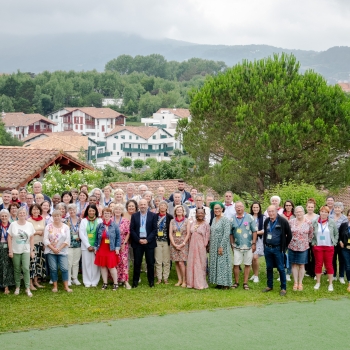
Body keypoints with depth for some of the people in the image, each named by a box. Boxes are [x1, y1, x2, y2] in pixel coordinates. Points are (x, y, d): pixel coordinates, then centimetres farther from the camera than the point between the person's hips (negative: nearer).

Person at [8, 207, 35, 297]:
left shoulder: (30, 225, 1)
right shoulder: (13, 224, -3)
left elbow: (32, 239, 5)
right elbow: (9, 238, -1)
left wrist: (32, 250, 2)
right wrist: (10, 250, -5)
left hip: (26, 251, 0)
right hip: (15, 251, 0)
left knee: (26, 269, -10)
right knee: (17, 270, 6)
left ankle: (28, 288, -5)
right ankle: (17, 287, 18)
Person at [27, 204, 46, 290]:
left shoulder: (43, 219, 9)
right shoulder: (29, 220, -8)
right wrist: (37, 232, -11)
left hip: (40, 243, 6)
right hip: (32, 244, -6)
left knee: (39, 262, 9)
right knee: (32, 262, -8)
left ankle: (36, 281, 20)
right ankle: (31, 283, -2)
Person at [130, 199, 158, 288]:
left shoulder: (153, 216, 3)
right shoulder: (134, 216, 6)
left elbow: (155, 229, -1)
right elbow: (132, 230, 2)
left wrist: (147, 240, -11)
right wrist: (138, 240, -9)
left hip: (149, 242, -1)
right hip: (137, 242, 1)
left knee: (150, 263, 4)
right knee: (137, 263, 3)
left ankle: (151, 281, 13)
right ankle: (135, 281, 10)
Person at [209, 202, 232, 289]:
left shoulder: (225, 220, -11)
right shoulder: (214, 219, 12)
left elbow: (226, 234, -16)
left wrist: (221, 246, -20)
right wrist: (210, 245, 10)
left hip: (222, 246, -7)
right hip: (213, 247, 7)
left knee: (222, 263, -4)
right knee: (214, 264, 8)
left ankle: (225, 284, 2)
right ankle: (218, 283, 14)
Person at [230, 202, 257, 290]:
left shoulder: (249, 217, -1)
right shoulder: (232, 219, 3)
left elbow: (254, 231, 0)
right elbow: (231, 233, 9)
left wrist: (254, 243, -4)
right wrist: (232, 244, 6)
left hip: (248, 246, -1)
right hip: (237, 246, 1)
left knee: (247, 264, 6)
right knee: (236, 264, 0)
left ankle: (245, 283, 15)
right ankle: (236, 282, 13)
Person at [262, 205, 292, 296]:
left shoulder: (282, 221, -10)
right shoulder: (266, 221, 7)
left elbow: (289, 234, -5)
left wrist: (284, 246, -2)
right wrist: (265, 245, 14)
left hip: (278, 248, -5)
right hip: (267, 248, 5)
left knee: (281, 268, 0)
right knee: (269, 268, 13)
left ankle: (283, 288, 8)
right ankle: (269, 286, 25)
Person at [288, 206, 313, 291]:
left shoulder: (308, 223, -2)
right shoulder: (291, 222, -1)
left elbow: (311, 234, 9)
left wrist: (307, 241, 6)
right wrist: (289, 240, 4)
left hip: (303, 247, -1)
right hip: (292, 247, 1)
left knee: (301, 265, 5)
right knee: (294, 265, 5)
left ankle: (300, 283, 15)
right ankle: (295, 283, 13)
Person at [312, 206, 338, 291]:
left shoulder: (332, 223, 1)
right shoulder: (315, 223, 1)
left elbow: (336, 234, 8)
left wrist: (334, 243, -1)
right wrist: (313, 243, -2)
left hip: (329, 247, -1)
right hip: (317, 247, 1)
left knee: (329, 265, 2)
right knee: (318, 264, 5)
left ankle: (330, 284, 8)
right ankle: (318, 282, 17)